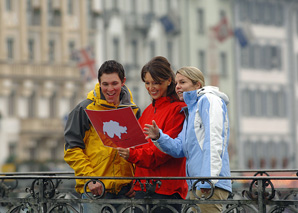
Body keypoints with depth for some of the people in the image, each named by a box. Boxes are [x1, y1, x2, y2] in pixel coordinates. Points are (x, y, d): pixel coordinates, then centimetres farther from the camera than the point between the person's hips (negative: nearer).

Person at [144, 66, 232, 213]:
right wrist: (158, 137, -1)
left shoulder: (208, 100, -2)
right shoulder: (191, 109, 26)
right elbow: (180, 148, 17)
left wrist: (208, 180, -22)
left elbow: (214, 142, -14)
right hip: (195, 185, 9)